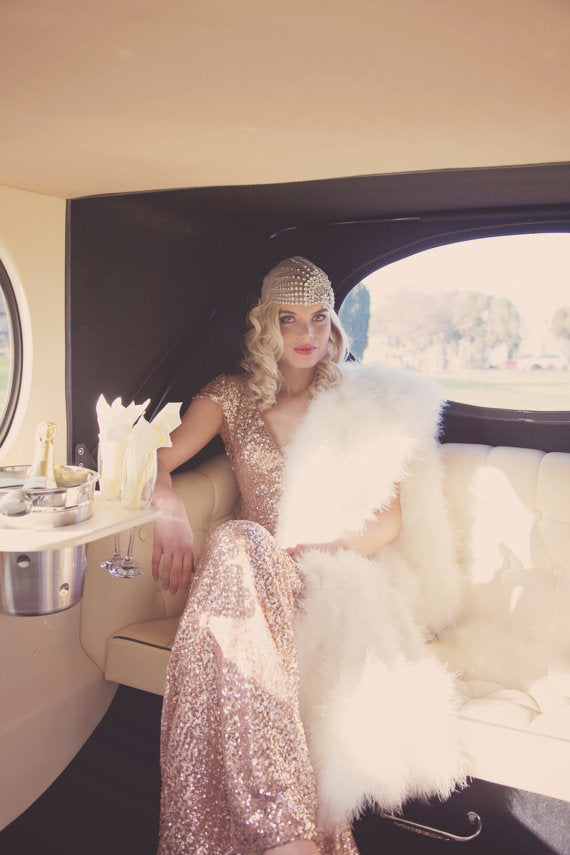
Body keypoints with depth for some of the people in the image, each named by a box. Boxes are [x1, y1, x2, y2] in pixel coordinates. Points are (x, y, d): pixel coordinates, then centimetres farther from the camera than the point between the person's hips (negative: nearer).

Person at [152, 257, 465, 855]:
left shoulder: (362, 404, 9)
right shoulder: (232, 397, 12)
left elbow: (389, 520, 5)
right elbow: (154, 461, 6)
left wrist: (316, 550, -13)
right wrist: (171, 508, -17)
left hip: (338, 572, -1)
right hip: (254, 572, 2)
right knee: (237, 543, -36)